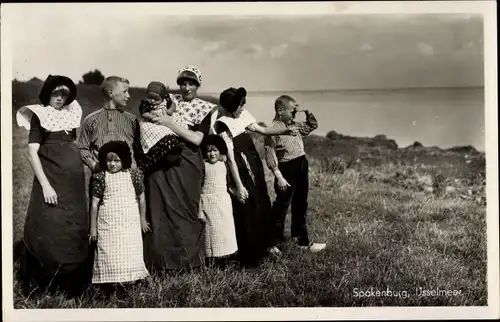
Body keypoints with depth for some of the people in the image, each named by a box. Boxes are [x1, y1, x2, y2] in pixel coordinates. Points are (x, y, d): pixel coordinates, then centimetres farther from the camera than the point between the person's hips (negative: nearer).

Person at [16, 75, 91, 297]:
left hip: (73, 181, 5)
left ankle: (73, 284, 16)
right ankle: (41, 284, 6)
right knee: (46, 230, -6)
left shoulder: (72, 114, 11)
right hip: (50, 180, -5)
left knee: (74, 230, 6)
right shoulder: (39, 115, -3)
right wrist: (45, 185, -17)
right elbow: (32, 153, -9)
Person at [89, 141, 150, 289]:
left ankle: (130, 281, 3)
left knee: (131, 254, -3)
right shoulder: (101, 178, 1)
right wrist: (93, 227, 4)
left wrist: (142, 220, 18)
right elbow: (94, 203, 4)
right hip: (107, 223, -1)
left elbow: (141, 197, 14)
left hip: (130, 222, 1)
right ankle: (111, 283, -1)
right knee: (109, 254, -4)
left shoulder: (132, 175, 4)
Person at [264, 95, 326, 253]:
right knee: (281, 206, 0)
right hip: (287, 169, -8)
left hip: (302, 166, 8)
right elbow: (270, 154, -17)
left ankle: (303, 241, 26)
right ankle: (273, 243, 11)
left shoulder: (295, 126, 11)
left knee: (300, 206, 16)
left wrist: (306, 112, 8)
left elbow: (313, 125, 27)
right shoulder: (273, 129, -13)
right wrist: (279, 176, -21)